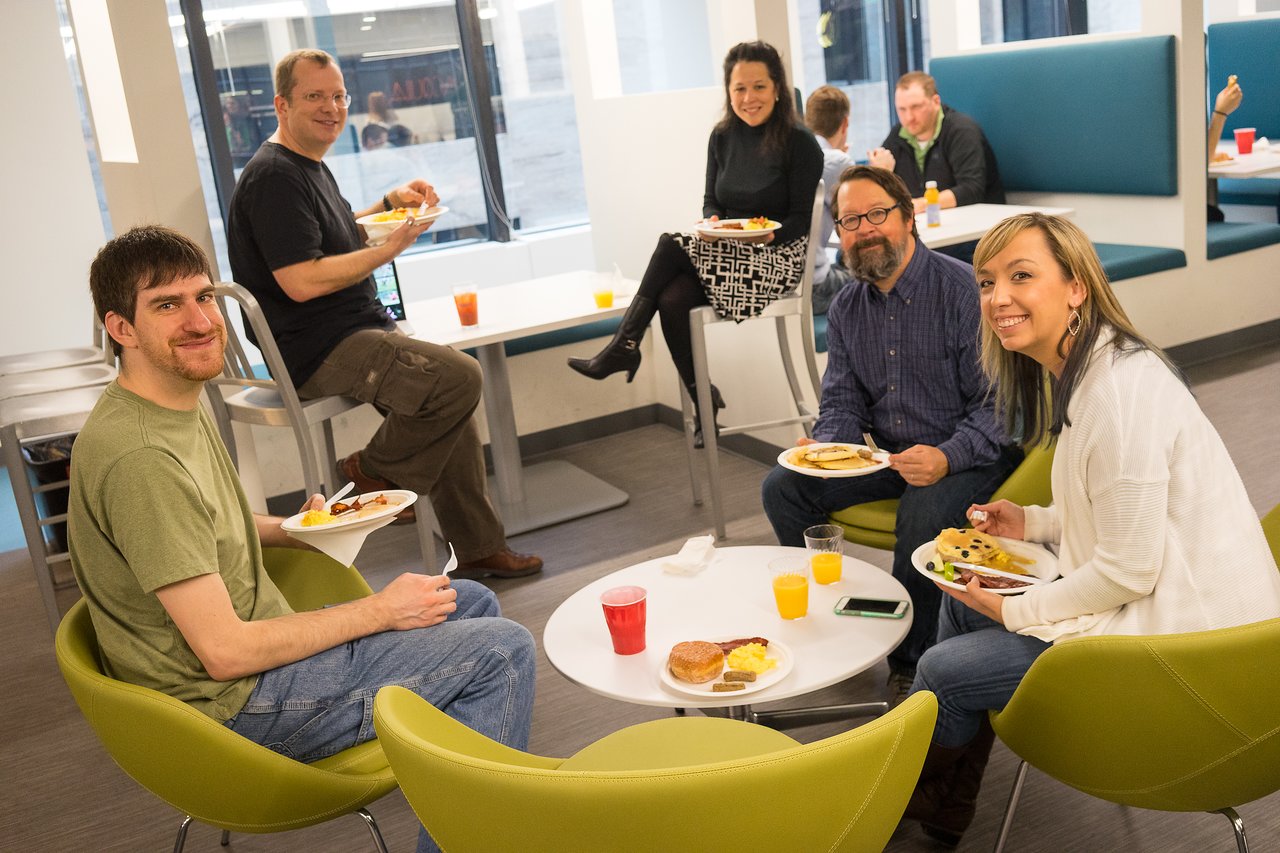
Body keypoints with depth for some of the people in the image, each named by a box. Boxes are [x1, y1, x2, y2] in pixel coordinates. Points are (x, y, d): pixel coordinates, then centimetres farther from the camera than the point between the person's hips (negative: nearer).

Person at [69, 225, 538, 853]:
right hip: (231, 703, -10)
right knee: (502, 649, -11)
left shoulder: (181, 402, 4)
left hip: (261, 640, 10)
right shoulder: (139, 457, -27)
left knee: (473, 604, 18)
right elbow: (225, 652, -26)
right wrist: (380, 610, -17)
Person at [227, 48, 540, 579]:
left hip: (356, 334, 11)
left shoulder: (311, 166, 17)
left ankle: (476, 549, 21)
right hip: (320, 351, -11)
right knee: (459, 377, -24)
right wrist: (390, 248, -18)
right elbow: (301, 281, -24)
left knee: (452, 394, 13)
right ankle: (376, 471, -1)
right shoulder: (273, 176, -16)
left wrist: (391, 204, 16)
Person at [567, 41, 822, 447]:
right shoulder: (722, 136, 8)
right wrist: (711, 222, -9)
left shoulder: (800, 143, -8)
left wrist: (768, 233, -27)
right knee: (672, 301, -26)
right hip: (724, 251, 5)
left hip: (775, 257, -5)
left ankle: (624, 348, -14)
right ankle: (703, 402, -15)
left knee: (671, 245, -24)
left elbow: (800, 220, -7)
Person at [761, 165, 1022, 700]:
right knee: (782, 487, -9)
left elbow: (995, 404, -18)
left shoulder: (963, 290, -16)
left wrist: (947, 457, -34)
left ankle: (909, 664, -14)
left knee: (925, 510, -35)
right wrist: (822, 448, -13)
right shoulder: (846, 308, 5)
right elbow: (842, 402, 9)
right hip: (887, 454, 6)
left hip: (970, 455, -6)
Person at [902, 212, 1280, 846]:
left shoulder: (1121, 390, -27)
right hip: (1151, 598, 10)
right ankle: (941, 814, 29)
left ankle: (915, 800, 28)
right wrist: (1033, 523, 6)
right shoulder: (1079, 371, 6)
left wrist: (1015, 611, -12)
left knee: (943, 670, -6)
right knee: (964, 598, 16)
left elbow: (1130, 569, -23)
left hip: (1183, 632, -10)